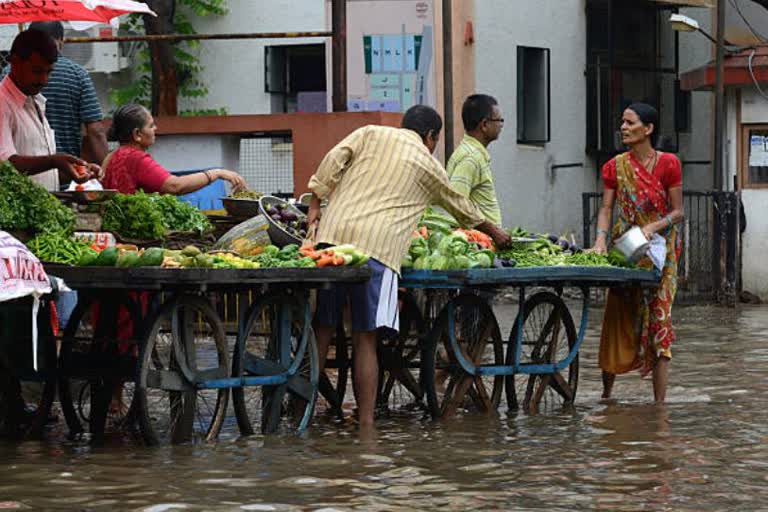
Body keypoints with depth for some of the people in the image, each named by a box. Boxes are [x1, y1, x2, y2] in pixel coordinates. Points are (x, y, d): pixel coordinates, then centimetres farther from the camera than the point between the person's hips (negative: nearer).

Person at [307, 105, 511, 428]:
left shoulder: (371, 134, 20)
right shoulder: (429, 166, 18)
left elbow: (334, 159, 4)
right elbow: (463, 209, 31)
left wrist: (315, 204, 6)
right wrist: (494, 232, 47)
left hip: (333, 232, 3)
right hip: (378, 245, -3)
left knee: (322, 330, 9)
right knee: (365, 340, -2)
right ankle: (365, 422, -4)